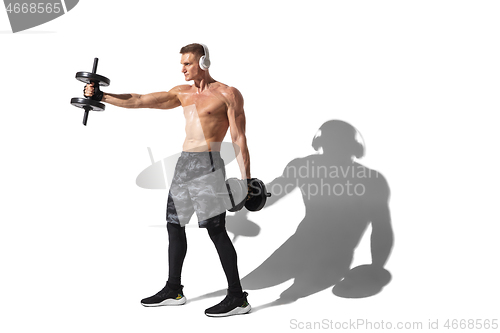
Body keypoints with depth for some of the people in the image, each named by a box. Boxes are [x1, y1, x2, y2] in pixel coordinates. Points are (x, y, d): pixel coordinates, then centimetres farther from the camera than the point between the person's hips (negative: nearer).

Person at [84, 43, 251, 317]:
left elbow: (239, 139, -7)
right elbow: (139, 101, 13)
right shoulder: (182, 93, 15)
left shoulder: (227, 94, -4)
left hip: (207, 164, -7)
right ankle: (173, 291, 24)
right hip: (184, 162, 8)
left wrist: (246, 180, -12)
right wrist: (101, 97, 5)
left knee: (216, 229, -8)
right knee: (174, 225, 11)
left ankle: (237, 298, 1)